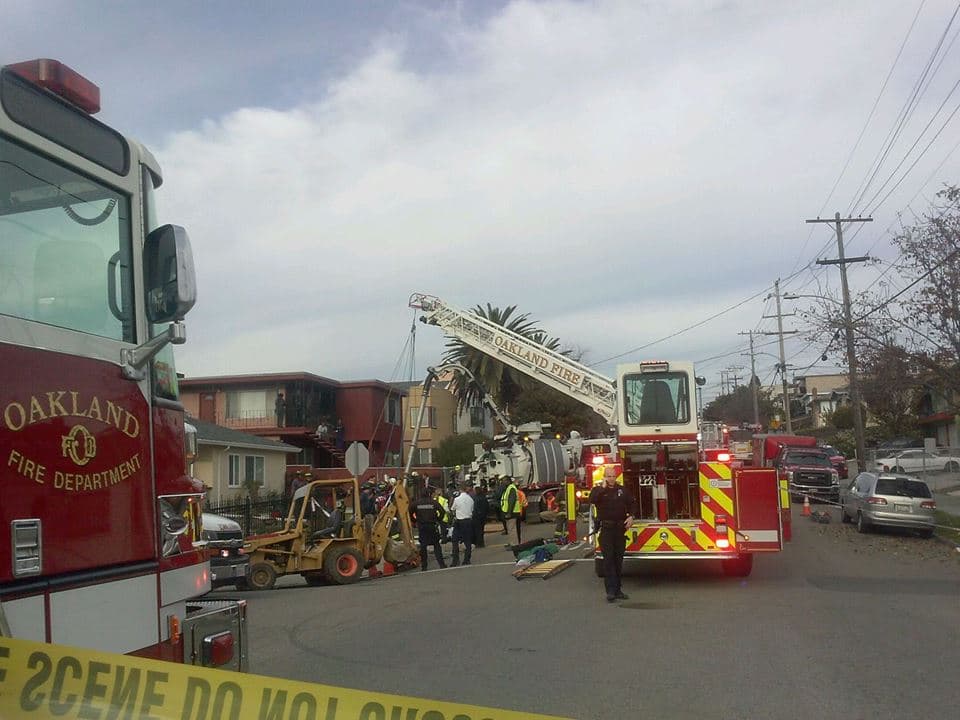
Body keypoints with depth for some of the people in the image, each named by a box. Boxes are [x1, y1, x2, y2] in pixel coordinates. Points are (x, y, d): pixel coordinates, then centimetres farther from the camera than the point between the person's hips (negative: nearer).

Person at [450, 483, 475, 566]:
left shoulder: (456, 499, -12)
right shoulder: (470, 499, -1)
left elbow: (452, 509, 2)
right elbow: (472, 510, 9)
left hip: (459, 521, -4)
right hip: (469, 520, 4)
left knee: (455, 541, 4)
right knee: (468, 541, 10)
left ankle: (456, 560, -2)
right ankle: (467, 559, 11)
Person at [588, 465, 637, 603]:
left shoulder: (622, 490, 10)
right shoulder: (598, 490, 1)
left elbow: (632, 503, 17)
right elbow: (592, 500, -19)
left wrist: (631, 516, 2)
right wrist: (603, 487, -17)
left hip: (620, 528, 4)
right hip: (606, 528, -4)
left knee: (619, 559, 9)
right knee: (608, 559, -7)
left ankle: (617, 589, 16)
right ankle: (610, 590, -9)